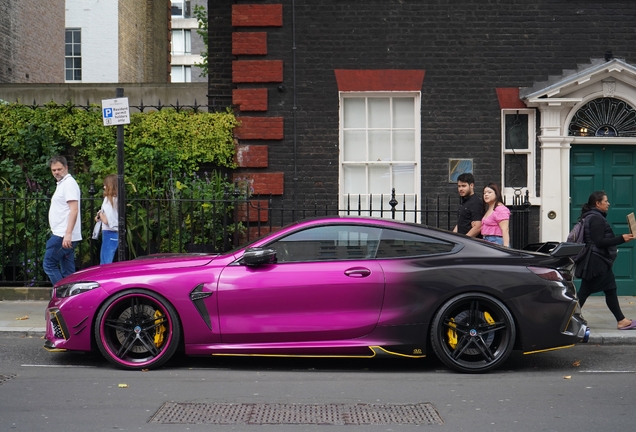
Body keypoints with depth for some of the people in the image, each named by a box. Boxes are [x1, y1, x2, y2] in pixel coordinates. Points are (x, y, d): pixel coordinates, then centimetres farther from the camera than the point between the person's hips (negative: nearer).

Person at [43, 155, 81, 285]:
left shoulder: (69, 183, -10)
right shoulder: (62, 184, 21)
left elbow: (74, 210, -19)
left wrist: (68, 233, -26)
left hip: (63, 235, -10)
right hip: (63, 235, 10)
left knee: (49, 264, -8)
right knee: (68, 271, 8)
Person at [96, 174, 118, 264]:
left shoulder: (108, 199, -14)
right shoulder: (117, 199, 9)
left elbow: (106, 220, -19)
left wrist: (100, 214, -1)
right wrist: (100, 217, 9)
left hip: (109, 234, -8)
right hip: (116, 234, 9)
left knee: (106, 264, -5)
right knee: (104, 263, 16)